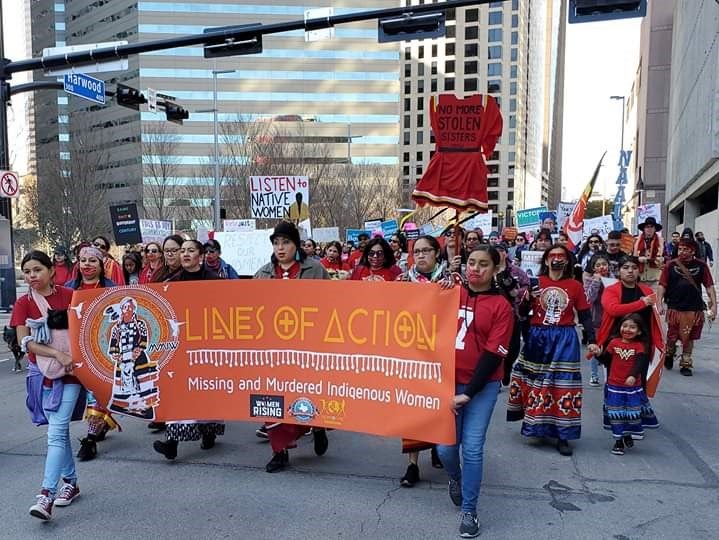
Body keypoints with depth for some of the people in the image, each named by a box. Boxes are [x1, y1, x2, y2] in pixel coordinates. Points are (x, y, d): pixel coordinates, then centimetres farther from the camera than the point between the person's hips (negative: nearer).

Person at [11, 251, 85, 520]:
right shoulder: (23, 303, 1)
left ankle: (47, 494, -10)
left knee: (56, 431, -10)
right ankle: (70, 481, 26)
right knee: (59, 429, 13)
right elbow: (24, 341, -9)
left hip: (69, 370, -3)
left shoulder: (69, 295, -5)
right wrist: (57, 353, -21)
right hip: (42, 371, 3)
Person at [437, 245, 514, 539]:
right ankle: (455, 479, 38)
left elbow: (494, 354, -8)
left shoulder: (501, 305, -4)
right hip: (448, 381, 2)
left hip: (482, 386, -2)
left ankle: (469, 511, 17)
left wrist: (468, 393, -11)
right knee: (445, 446, 4)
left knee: (472, 448, -1)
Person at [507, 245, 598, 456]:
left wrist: (592, 341, -2)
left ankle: (562, 436, 6)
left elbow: (585, 316, 5)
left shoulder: (575, 286, 4)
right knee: (536, 383, 4)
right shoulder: (535, 282, 2)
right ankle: (537, 426, 21)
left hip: (565, 340, 0)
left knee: (562, 384, 0)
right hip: (537, 338, 0)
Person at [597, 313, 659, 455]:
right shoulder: (614, 343, 0)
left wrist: (633, 376, -33)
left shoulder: (639, 346, -5)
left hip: (633, 386, -1)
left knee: (633, 412, 8)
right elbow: (606, 360, 3)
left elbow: (640, 363, -17)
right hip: (614, 386, 1)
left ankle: (628, 435, 32)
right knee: (616, 413, 6)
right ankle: (618, 441, 18)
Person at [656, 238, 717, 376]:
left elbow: (709, 286, 1)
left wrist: (714, 305, -5)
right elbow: (662, 285, -4)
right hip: (674, 309, -1)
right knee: (672, 337, 8)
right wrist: (659, 304, -13)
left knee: (688, 338, 9)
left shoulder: (701, 265, 0)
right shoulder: (671, 265, -3)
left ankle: (686, 364, 24)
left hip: (694, 310, 1)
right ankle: (669, 355, 36)